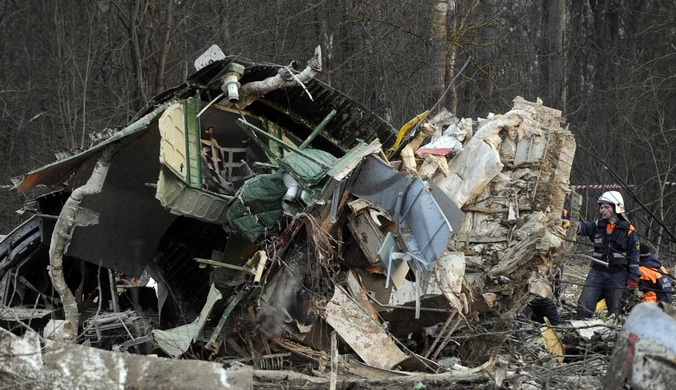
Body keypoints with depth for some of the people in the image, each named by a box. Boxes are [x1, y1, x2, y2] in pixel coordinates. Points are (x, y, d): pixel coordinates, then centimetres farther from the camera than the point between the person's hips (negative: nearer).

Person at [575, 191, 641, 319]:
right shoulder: (598, 225, 7)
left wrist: (633, 278, -5)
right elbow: (582, 226, -11)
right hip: (597, 272, 3)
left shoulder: (628, 230, -2)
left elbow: (634, 256, -1)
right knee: (584, 306, -4)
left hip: (618, 275, -3)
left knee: (615, 310, 4)